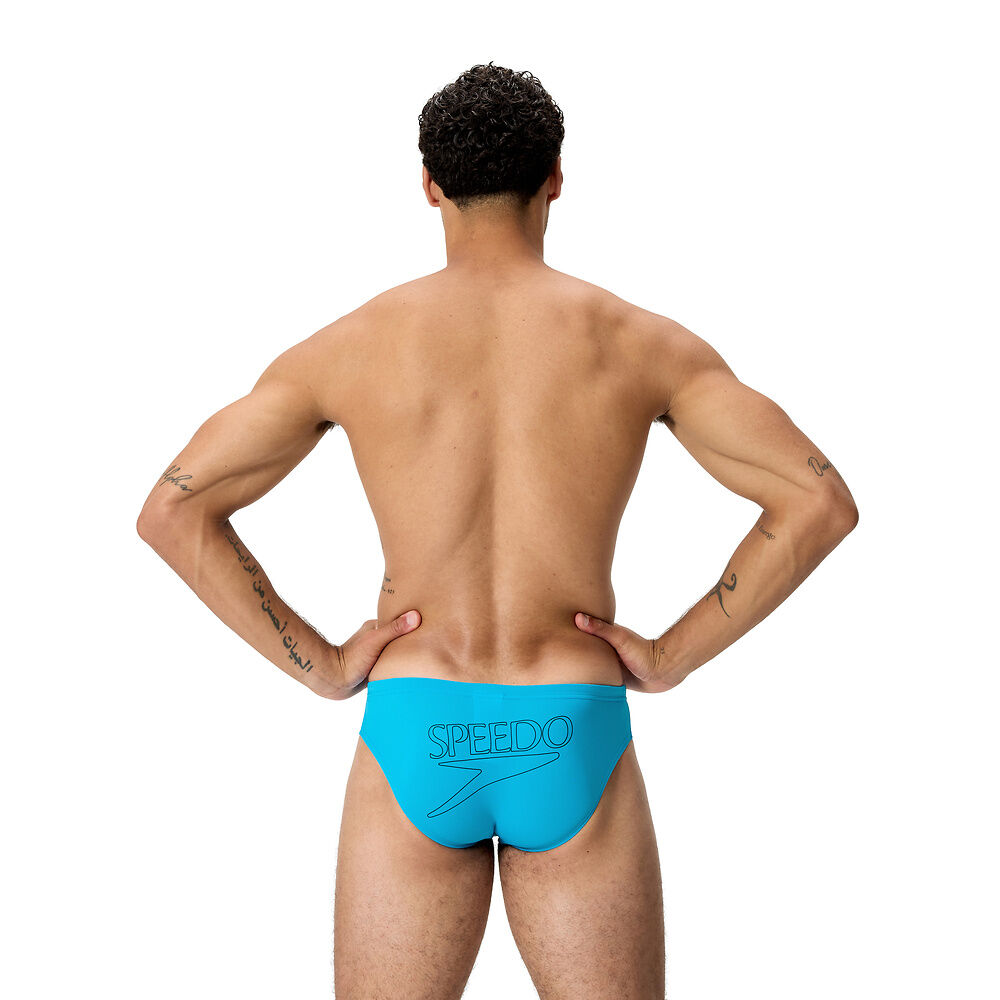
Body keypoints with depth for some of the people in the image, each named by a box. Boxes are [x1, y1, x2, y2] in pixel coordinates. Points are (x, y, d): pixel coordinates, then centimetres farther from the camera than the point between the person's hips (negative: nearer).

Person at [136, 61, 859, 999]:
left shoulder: (351, 345, 2)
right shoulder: (640, 341, 1)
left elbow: (171, 510, -2)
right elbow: (821, 503, -6)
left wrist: (318, 665, 1)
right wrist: (675, 656, 0)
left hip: (413, 746, 1)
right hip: (573, 752, 0)